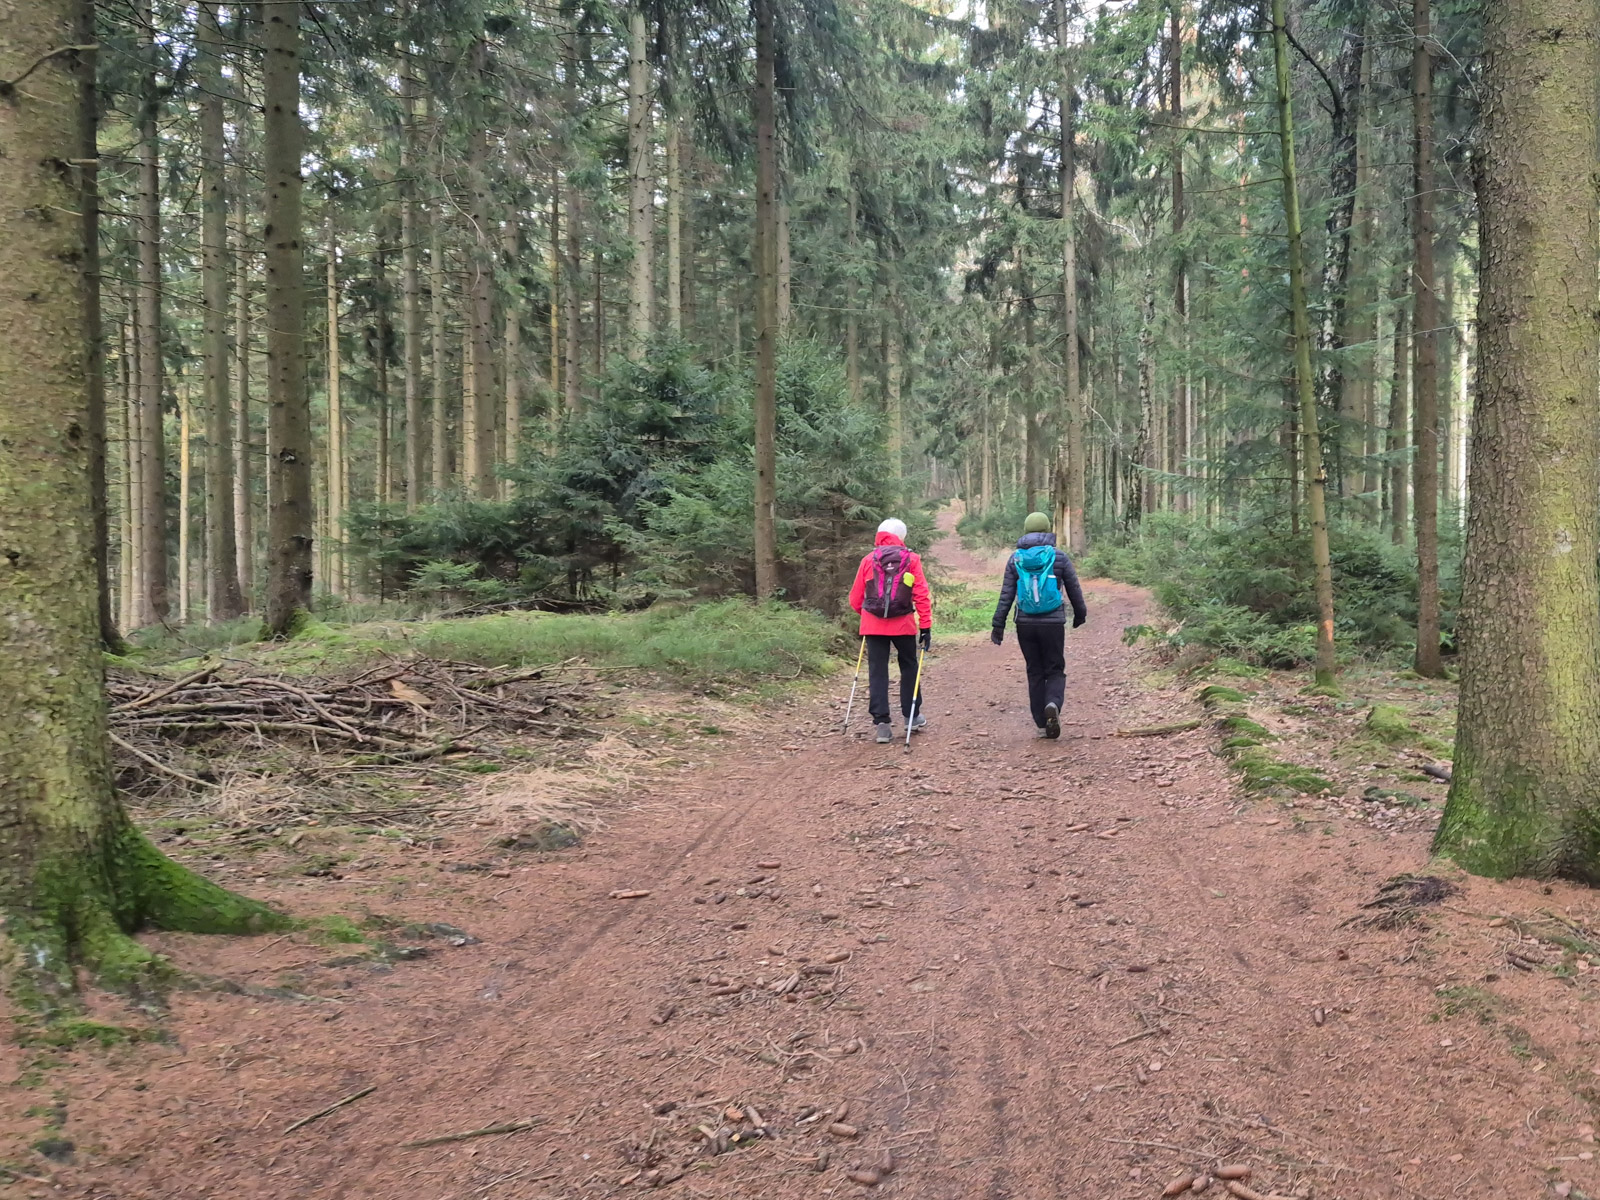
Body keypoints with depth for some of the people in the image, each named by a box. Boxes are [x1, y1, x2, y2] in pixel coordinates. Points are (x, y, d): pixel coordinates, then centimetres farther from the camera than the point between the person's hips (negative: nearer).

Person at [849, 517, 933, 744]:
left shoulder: (869, 560, 3)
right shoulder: (911, 559, 0)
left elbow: (855, 598, 6)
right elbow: (922, 595, -5)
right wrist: (926, 625, -2)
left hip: (873, 625, 1)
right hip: (903, 624, 0)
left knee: (877, 672, 5)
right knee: (908, 667, 18)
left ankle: (881, 722, 1)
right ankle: (911, 716, 25)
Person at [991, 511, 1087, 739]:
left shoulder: (1015, 559, 2)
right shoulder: (1059, 558, -1)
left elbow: (1006, 595, -1)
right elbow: (1074, 590, 8)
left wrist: (998, 625, 2)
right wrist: (1080, 614, 24)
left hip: (1025, 624, 2)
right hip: (1053, 624, -2)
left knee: (1035, 673, 11)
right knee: (1055, 670, 9)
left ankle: (1042, 724, 11)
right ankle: (1053, 703, -22)